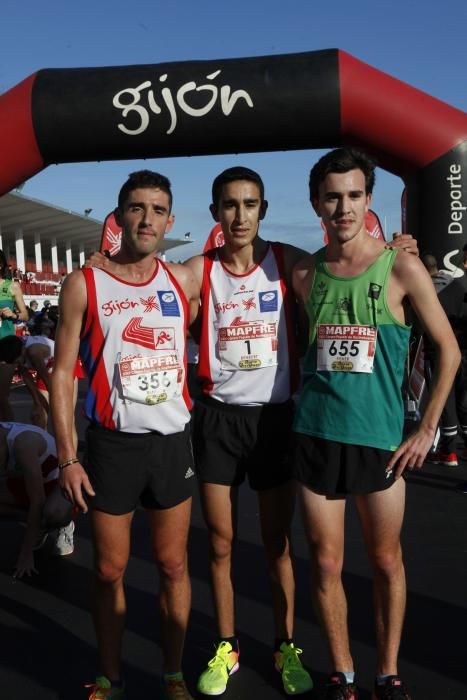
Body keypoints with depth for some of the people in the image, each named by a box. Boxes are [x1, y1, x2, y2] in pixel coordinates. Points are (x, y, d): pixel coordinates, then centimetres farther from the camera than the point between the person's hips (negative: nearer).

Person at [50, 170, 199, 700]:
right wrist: (67, 458, -10)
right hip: (112, 443, -2)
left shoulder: (184, 282, 2)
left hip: (173, 441, 2)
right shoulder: (84, 285, -5)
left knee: (173, 565, 11)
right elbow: (62, 372, -6)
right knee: (110, 569, 10)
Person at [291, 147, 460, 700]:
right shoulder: (304, 274, 3)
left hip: (380, 437, -1)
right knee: (326, 564, 9)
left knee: (386, 561, 12)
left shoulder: (401, 269, -4)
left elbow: (449, 350, 1)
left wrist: (427, 430, -1)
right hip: (315, 435, 2)